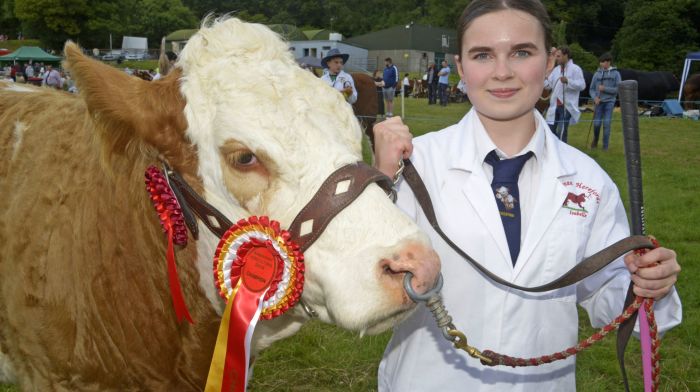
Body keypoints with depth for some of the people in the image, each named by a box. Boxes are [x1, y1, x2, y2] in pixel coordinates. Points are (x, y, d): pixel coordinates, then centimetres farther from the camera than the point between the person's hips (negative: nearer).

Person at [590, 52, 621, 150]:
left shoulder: (615, 74, 0)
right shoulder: (597, 74, 6)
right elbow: (591, 89, 9)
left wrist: (605, 89, -13)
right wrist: (595, 97, -10)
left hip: (609, 102, -2)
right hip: (599, 102, 2)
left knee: (606, 124, -6)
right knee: (596, 123, 0)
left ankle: (605, 146, 3)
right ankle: (595, 141, 25)